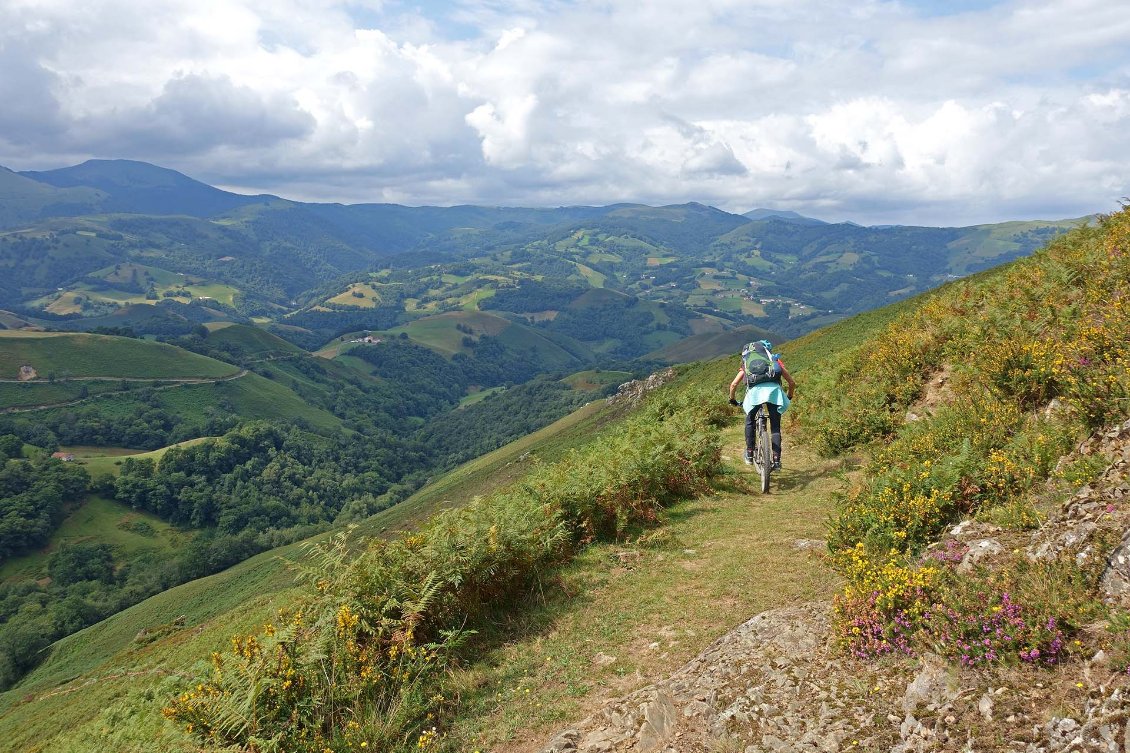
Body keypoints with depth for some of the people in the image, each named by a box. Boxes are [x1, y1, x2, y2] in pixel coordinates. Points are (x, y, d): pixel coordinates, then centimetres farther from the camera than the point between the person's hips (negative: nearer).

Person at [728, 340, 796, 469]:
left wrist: (732, 400, 39)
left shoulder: (748, 362, 32)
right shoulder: (776, 360, 32)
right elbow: (792, 383, 28)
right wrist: (788, 398, 44)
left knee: (750, 421, 24)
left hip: (755, 391, 0)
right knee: (775, 427, 10)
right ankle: (776, 460, 2)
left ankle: (749, 454, 19)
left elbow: (733, 384, 24)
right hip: (774, 390, 0)